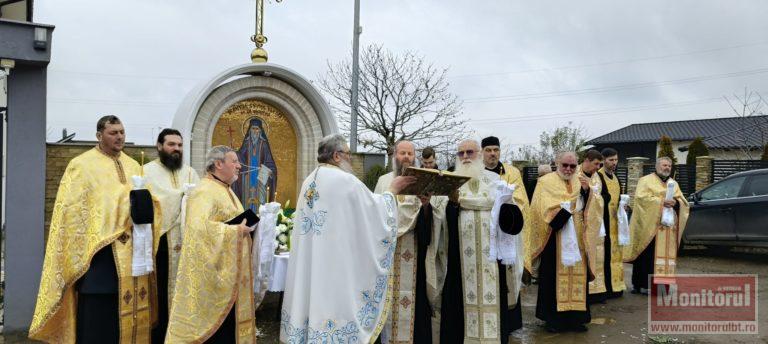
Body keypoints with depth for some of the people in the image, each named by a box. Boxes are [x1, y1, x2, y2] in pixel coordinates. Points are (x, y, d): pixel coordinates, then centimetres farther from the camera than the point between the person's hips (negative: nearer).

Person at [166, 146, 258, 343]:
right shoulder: (204, 192, -17)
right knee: (213, 327, -1)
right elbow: (199, 226, -31)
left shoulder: (226, 191, 15)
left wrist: (245, 227, 7)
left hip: (230, 272, 10)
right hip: (212, 273, -10)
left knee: (228, 322, 14)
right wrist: (236, 231, -23)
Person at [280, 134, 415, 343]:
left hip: (310, 261, 8)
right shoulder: (345, 180, -13)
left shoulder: (309, 182, 11)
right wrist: (392, 190, 9)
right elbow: (374, 210, -7)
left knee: (312, 295, 11)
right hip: (336, 261, -7)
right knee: (334, 300, 0)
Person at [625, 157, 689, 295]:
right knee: (647, 255, -7)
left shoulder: (674, 183, 20)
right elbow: (641, 197, -10)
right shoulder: (646, 180, 4)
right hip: (649, 226, -5)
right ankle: (642, 284, -4)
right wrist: (661, 201, -17)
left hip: (668, 227, 5)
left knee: (664, 255, 1)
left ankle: (661, 283, 5)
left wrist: (675, 203, -10)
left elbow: (683, 202, 13)